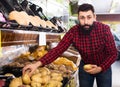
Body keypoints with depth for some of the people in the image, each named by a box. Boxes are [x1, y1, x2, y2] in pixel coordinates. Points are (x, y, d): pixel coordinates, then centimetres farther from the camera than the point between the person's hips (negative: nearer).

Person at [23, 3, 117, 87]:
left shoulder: (104, 29, -24)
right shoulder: (73, 31, -21)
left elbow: (113, 53, -16)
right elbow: (58, 49, -24)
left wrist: (100, 68, -27)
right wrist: (38, 64, -35)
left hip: (104, 67, -1)